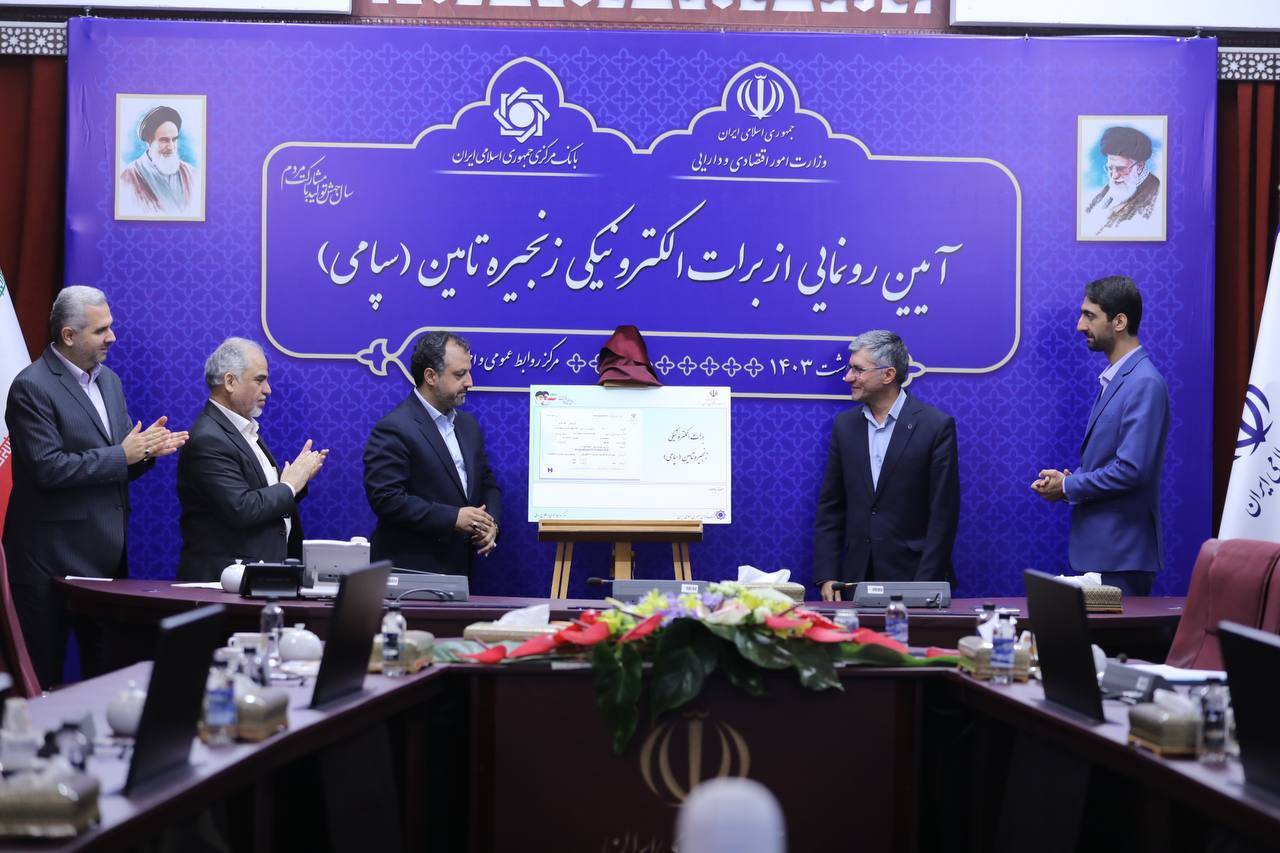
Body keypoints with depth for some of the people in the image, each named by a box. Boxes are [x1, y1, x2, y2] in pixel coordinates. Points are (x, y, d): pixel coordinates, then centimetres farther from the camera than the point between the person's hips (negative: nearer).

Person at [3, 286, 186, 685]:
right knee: (44, 679, 0)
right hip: (52, 558, -8)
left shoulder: (109, 381, 13)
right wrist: (122, 455, -17)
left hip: (108, 555, 8)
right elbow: (48, 468, -20)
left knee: (109, 671, 11)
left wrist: (147, 449, -5)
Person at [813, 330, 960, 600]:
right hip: (857, 578, 4)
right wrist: (826, 576, 0)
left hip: (912, 578, -3)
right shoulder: (845, 424, 7)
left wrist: (923, 587, -13)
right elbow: (830, 507, 8)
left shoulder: (936, 426, -6)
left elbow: (943, 514, -8)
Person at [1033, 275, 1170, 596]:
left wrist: (1068, 487, -11)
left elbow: (1131, 469, -23)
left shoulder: (1144, 383, -16)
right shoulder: (1112, 378, 16)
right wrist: (1067, 479, 3)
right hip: (1095, 550, 9)